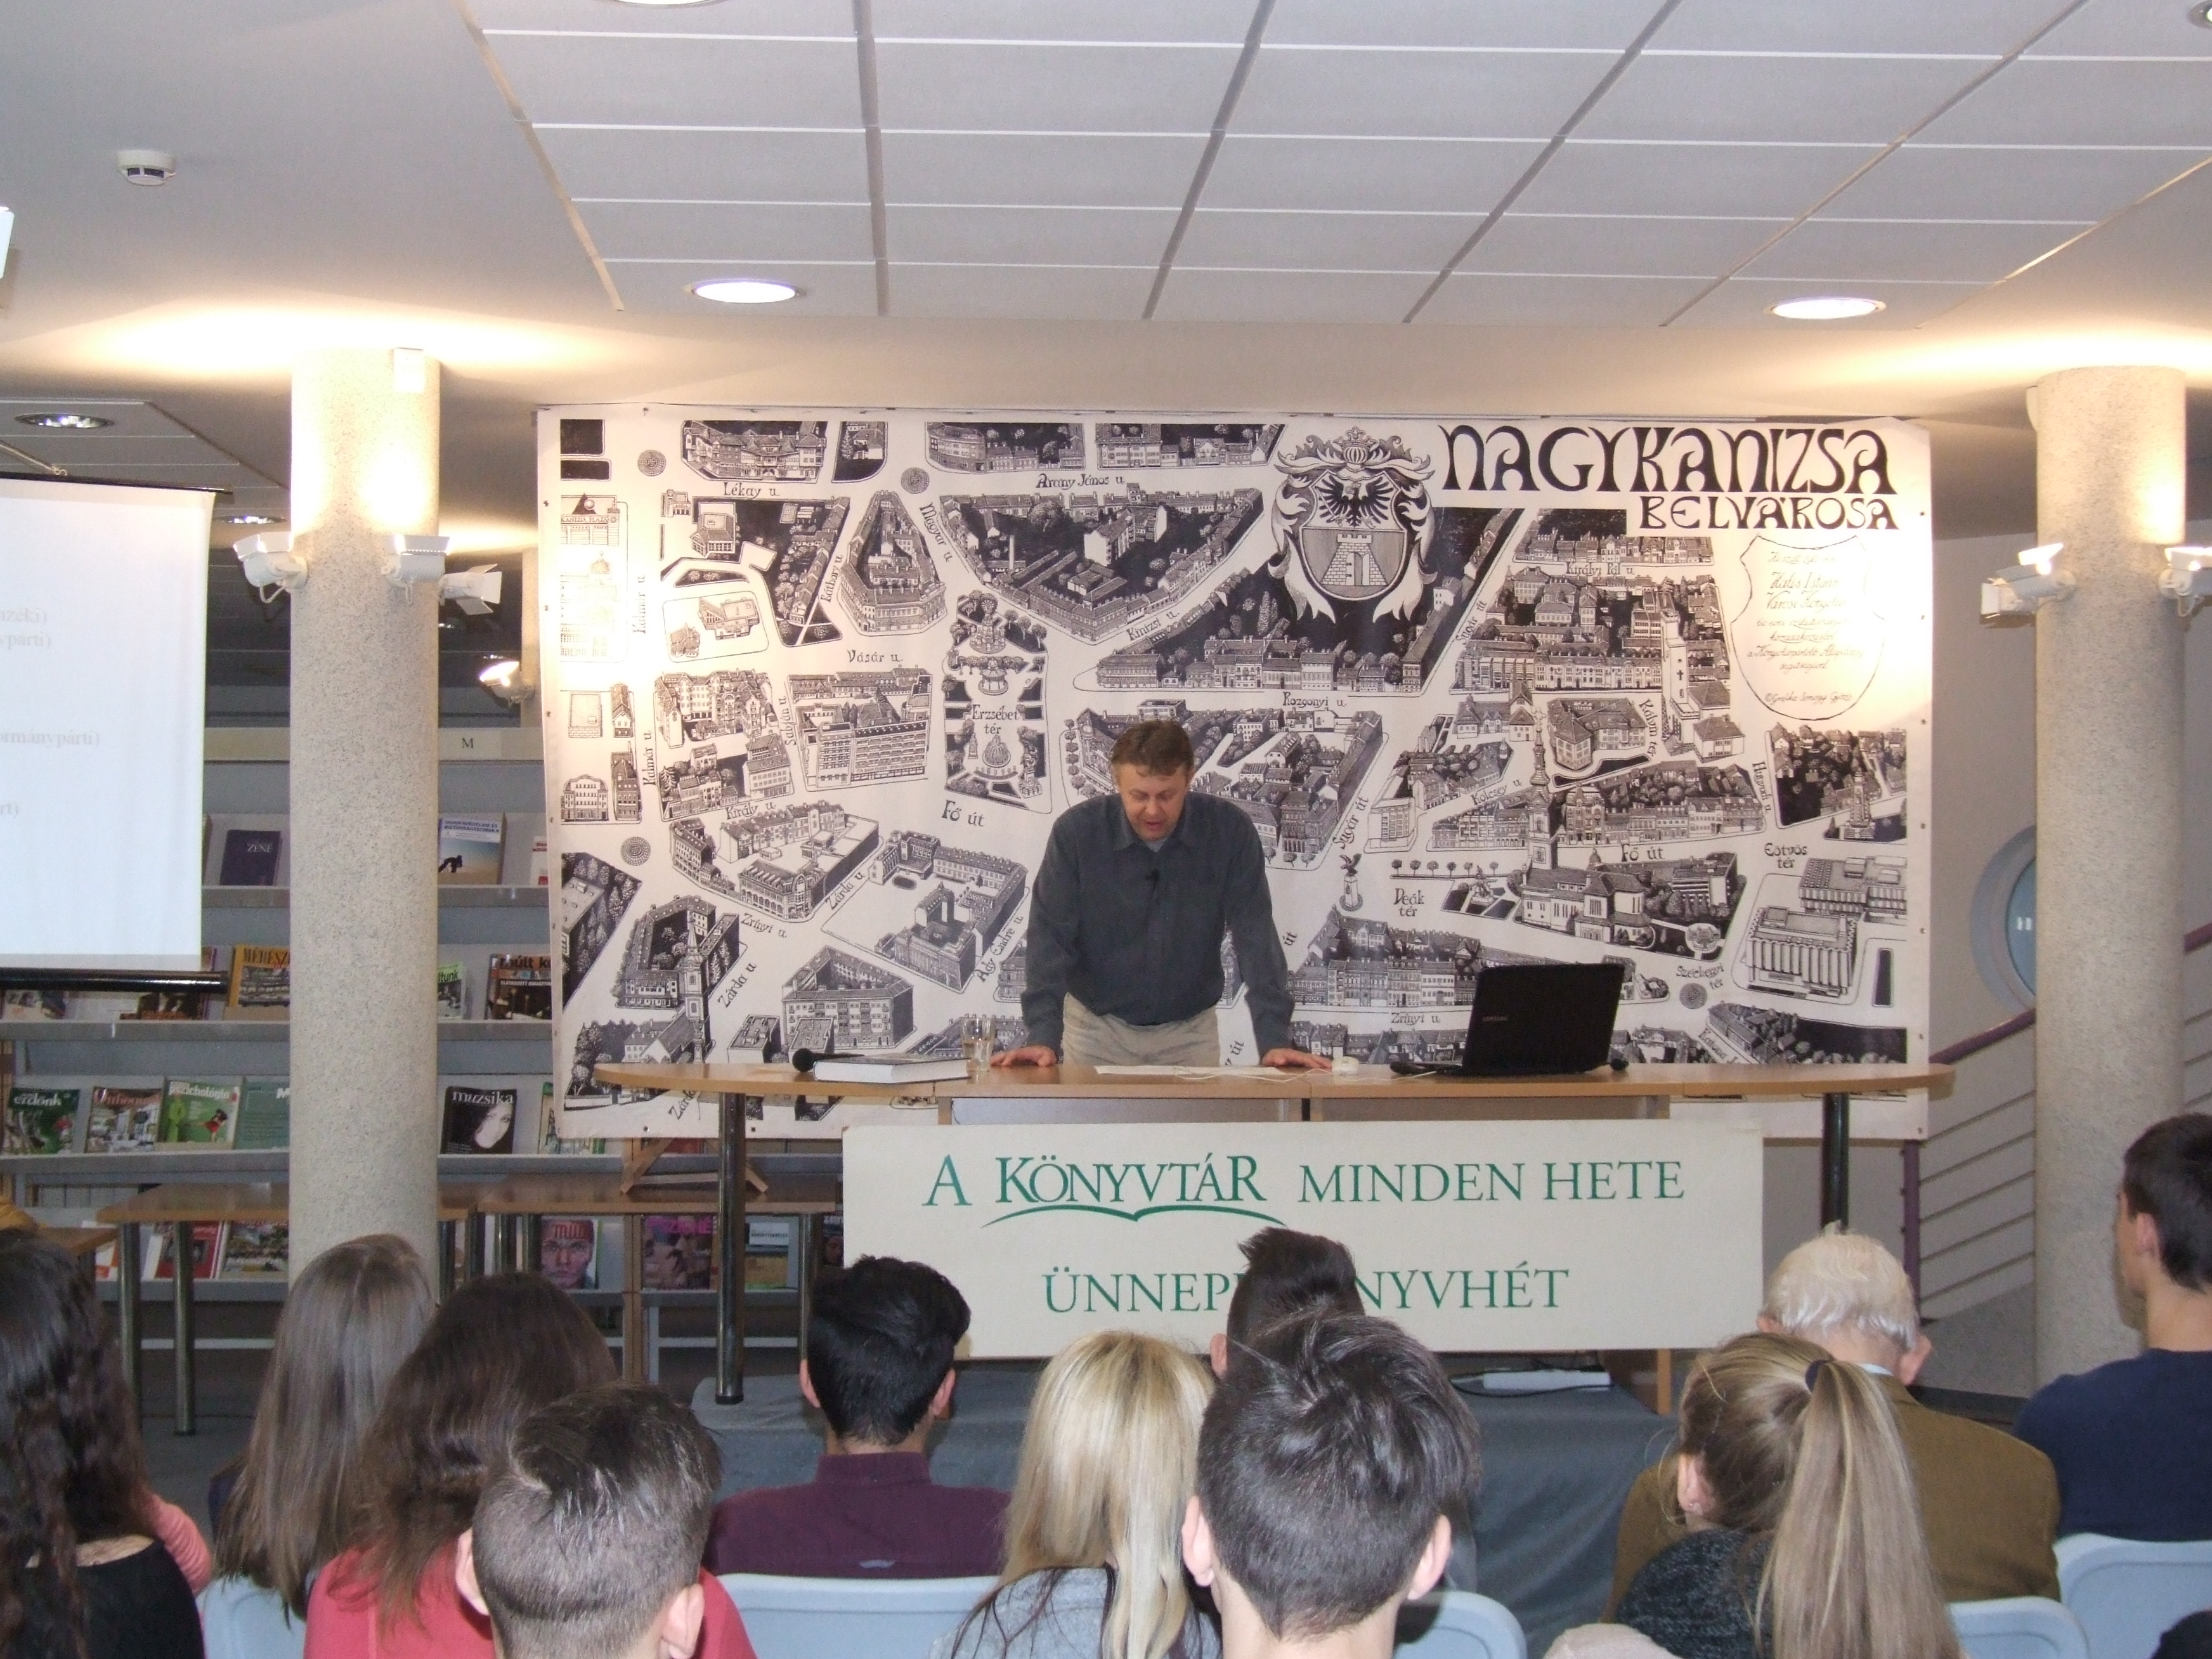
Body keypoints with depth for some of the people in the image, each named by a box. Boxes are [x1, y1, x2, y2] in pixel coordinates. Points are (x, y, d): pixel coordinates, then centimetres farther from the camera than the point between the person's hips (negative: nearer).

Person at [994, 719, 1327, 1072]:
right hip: (1097, 1028, -1)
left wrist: (1274, 1040, -21)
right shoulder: (1076, 831, -15)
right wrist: (1043, 1038, -25)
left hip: (1190, 1032, 1)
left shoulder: (1229, 830, -13)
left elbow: (1255, 936, -13)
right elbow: (1051, 936, -15)